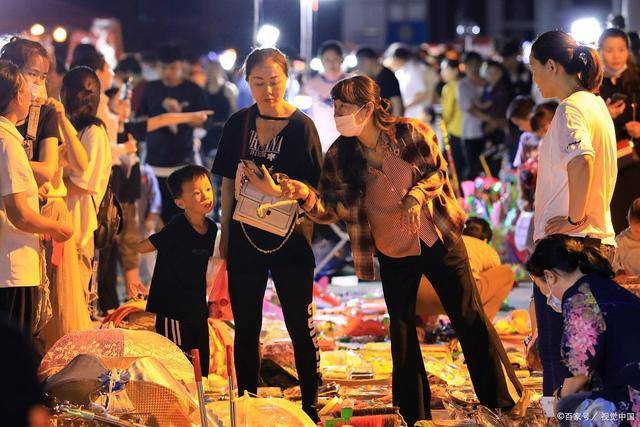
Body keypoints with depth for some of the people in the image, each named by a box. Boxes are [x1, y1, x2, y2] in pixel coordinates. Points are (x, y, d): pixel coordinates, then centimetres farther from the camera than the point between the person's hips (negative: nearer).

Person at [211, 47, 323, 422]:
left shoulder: (302, 126, -7)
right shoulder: (238, 124, 3)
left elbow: (314, 190, -5)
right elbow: (229, 182, 11)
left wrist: (277, 191, -23)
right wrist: (225, 235, 9)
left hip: (290, 238, -3)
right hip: (245, 236, 3)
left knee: (301, 324, 3)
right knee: (246, 326, 10)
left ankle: (311, 404, 12)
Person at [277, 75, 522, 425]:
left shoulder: (411, 133, -15)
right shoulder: (339, 155, -9)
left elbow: (438, 172, -2)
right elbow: (332, 209, -10)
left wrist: (417, 194, -21)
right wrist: (307, 196, -30)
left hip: (438, 240, -2)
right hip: (394, 252, 2)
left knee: (469, 319, 3)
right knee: (402, 332, 6)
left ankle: (502, 398, 16)